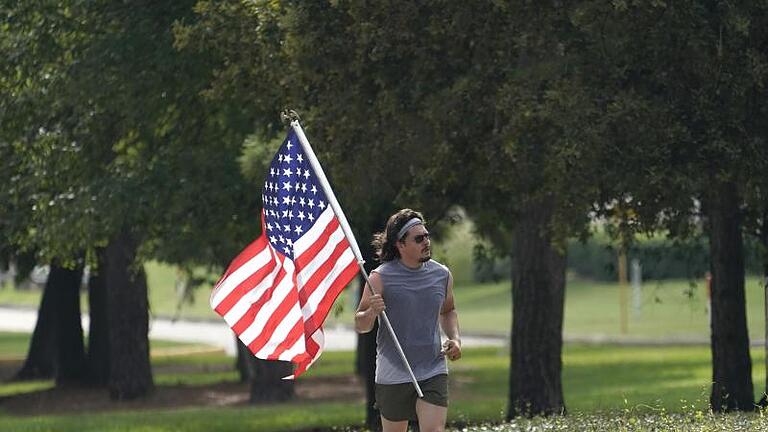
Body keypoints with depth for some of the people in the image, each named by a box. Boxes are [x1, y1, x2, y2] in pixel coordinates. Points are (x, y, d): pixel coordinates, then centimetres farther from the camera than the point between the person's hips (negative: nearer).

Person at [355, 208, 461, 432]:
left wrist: (455, 339, 5)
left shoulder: (442, 275, 4)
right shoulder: (381, 277, -8)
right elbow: (360, 325, -4)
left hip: (433, 372, 2)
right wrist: (372, 312, -26)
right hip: (393, 374, -2)